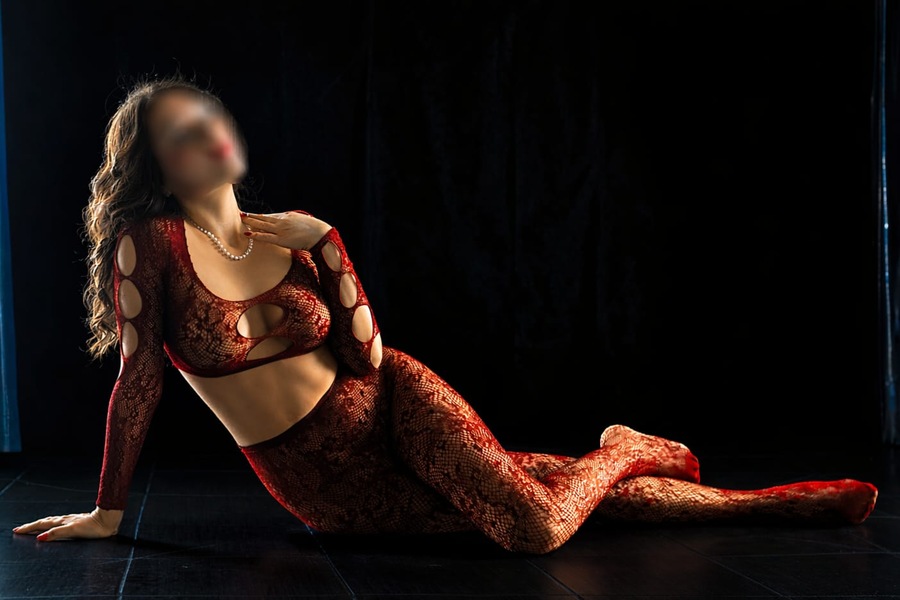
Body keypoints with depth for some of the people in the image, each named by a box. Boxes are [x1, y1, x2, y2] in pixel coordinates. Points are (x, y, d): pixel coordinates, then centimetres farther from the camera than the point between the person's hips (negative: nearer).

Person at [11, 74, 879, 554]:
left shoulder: (300, 232, -2)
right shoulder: (149, 243, -12)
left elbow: (369, 357, -4)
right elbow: (139, 377, -11)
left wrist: (328, 254, -12)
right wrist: (107, 513, -10)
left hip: (390, 408, 2)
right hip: (316, 483, -2)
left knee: (537, 523, -19)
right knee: (533, 517, -7)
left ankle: (628, 451, 13)